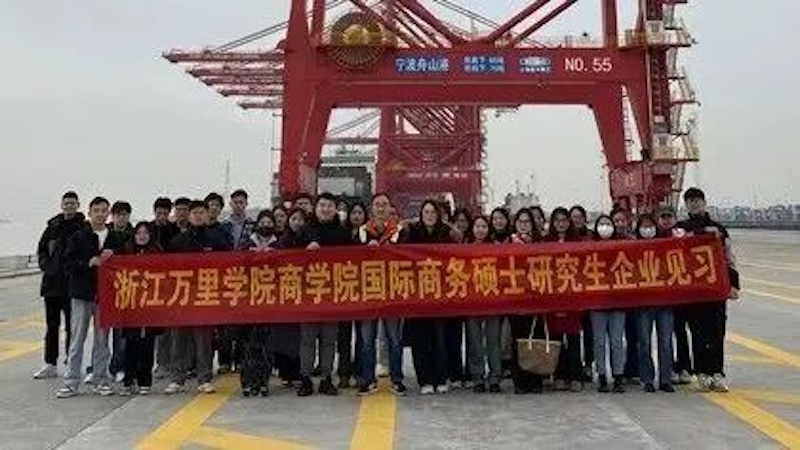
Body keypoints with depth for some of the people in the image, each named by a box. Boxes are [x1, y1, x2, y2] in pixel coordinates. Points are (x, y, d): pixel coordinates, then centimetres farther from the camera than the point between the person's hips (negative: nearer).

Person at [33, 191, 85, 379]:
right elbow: (41, 249, 18)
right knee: (52, 325, 12)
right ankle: (50, 365, 21)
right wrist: (46, 265, 4)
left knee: (72, 326, 0)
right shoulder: (53, 226, 10)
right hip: (52, 282, 5)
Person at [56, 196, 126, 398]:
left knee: (102, 339, 8)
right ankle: (71, 383, 9)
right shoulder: (78, 237, 1)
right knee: (77, 339, 2)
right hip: (82, 294, -1)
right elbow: (67, 263, -3)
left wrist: (112, 258, -9)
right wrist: (89, 262, -15)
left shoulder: (116, 238, 6)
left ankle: (101, 381, 17)